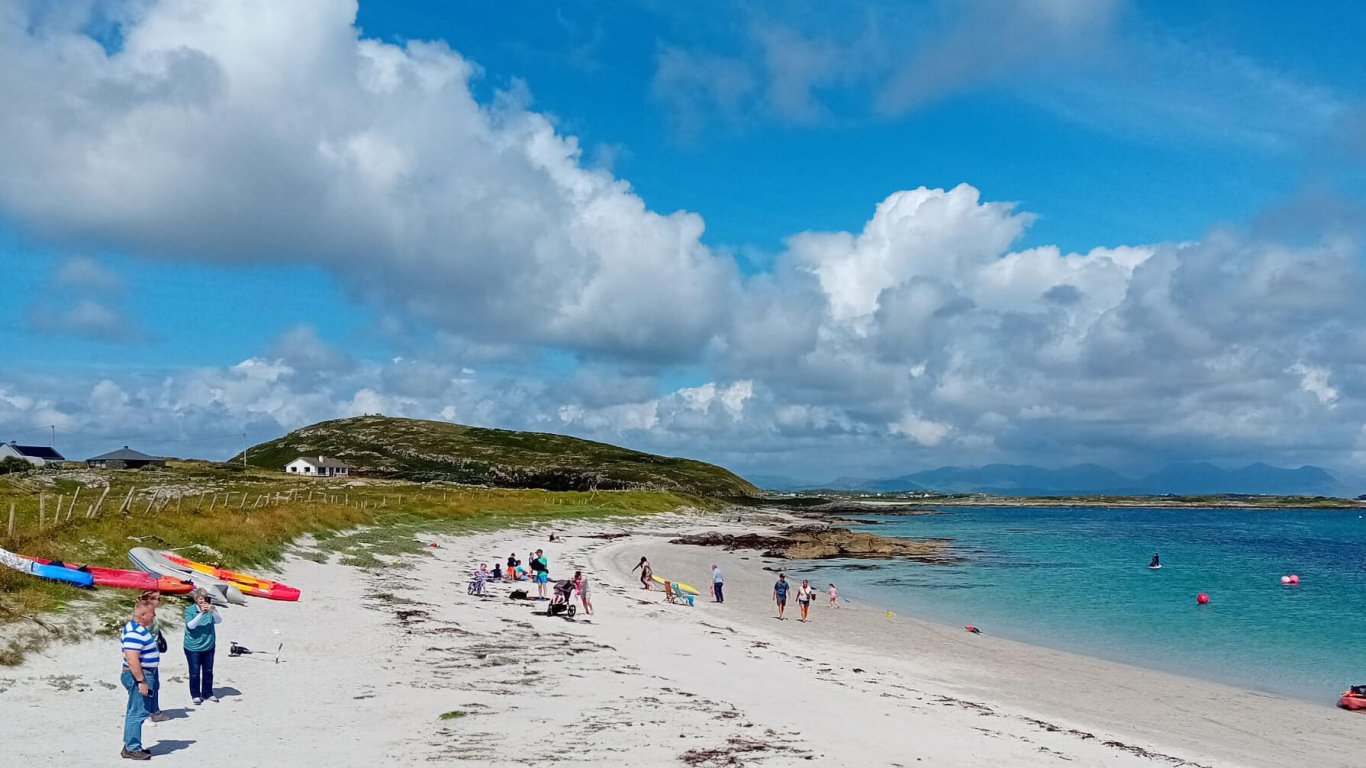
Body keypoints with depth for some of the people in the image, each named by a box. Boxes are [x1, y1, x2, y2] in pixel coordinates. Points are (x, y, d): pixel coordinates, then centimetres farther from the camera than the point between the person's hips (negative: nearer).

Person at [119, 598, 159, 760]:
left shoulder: (139, 629, 13)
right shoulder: (134, 633, -22)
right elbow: (132, 659, -27)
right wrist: (141, 681, -25)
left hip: (144, 675, 11)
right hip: (138, 675, -11)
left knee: (136, 712, 17)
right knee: (137, 712, -6)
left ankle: (131, 745, 25)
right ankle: (132, 749, -1)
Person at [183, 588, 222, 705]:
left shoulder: (210, 608, -3)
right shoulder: (189, 610, -9)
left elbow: (219, 621, -15)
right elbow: (190, 625, -21)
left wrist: (212, 611, -34)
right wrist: (201, 613, -32)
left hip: (209, 646, 3)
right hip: (193, 647, -3)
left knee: (208, 671, 11)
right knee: (195, 672, 3)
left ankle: (207, 693, 24)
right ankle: (195, 695, 17)